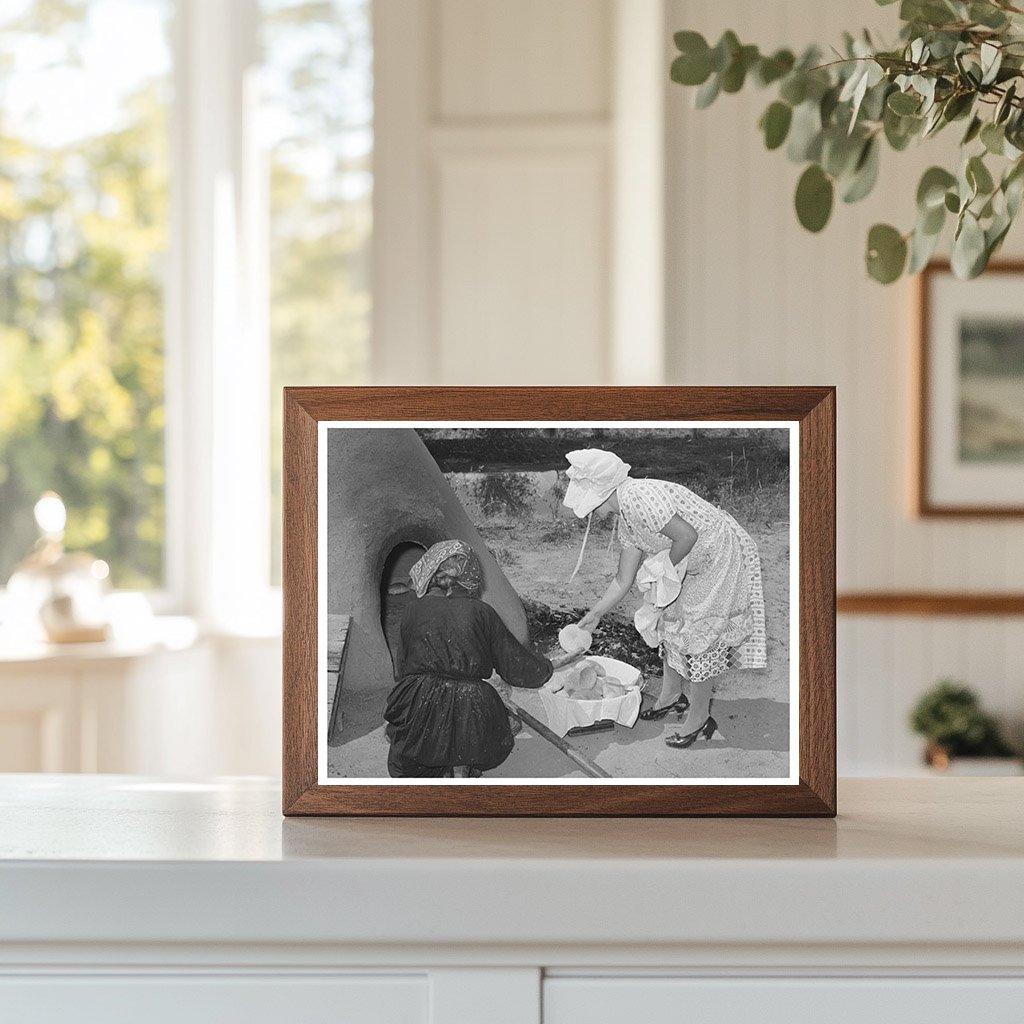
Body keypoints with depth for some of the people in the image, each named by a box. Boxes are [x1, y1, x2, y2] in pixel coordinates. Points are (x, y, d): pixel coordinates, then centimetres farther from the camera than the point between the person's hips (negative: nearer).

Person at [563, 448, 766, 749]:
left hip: (723, 557, -10)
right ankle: (671, 698, 36)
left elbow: (687, 536, -31)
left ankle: (699, 720, 10)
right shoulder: (625, 522, 5)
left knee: (700, 637, -2)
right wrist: (595, 614, 14)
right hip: (692, 565, 10)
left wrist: (665, 569, -15)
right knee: (671, 623, 18)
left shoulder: (637, 498, -26)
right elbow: (623, 580, 12)